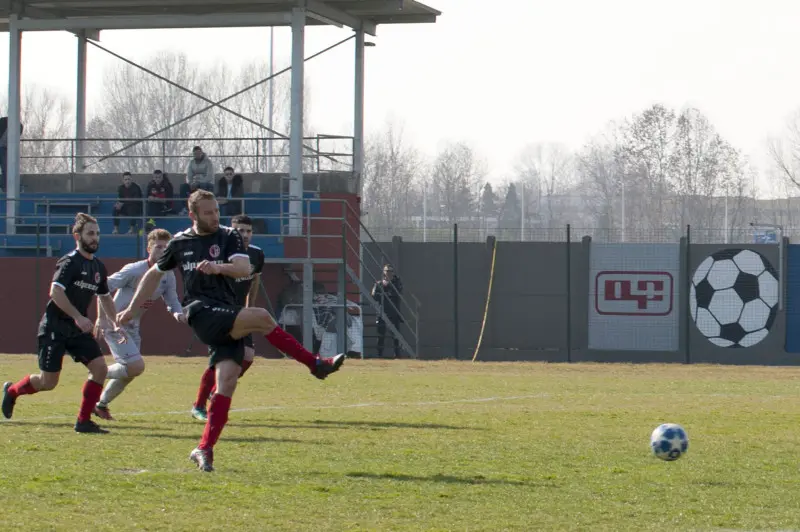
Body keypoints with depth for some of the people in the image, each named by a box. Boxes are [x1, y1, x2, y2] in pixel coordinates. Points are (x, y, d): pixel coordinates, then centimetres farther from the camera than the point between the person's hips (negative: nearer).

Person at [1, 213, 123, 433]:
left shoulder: (98, 267, 11)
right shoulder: (70, 262, -14)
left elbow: (105, 297, 25)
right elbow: (56, 291, -26)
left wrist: (116, 323, 14)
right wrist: (78, 317, -29)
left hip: (78, 329, 7)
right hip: (54, 328, -7)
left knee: (99, 368, -11)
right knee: (48, 382, -5)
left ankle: (83, 421, -3)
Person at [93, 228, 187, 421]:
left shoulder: (168, 276, 1)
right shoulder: (134, 270, -20)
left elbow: (172, 302, 4)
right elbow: (103, 288, -19)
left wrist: (177, 314, -20)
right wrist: (101, 318, -24)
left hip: (132, 327, 8)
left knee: (129, 373, 13)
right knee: (136, 366, -20)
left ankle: (101, 405, 31)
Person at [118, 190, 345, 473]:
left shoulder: (228, 237, 10)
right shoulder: (179, 243, 13)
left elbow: (244, 268, -8)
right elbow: (154, 275, 28)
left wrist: (218, 268, -28)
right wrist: (131, 309, 29)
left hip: (228, 318, 2)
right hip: (201, 313, -2)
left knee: (227, 381, -12)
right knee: (261, 317, -27)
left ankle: (204, 450, -6)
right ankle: (316, 364, -20)